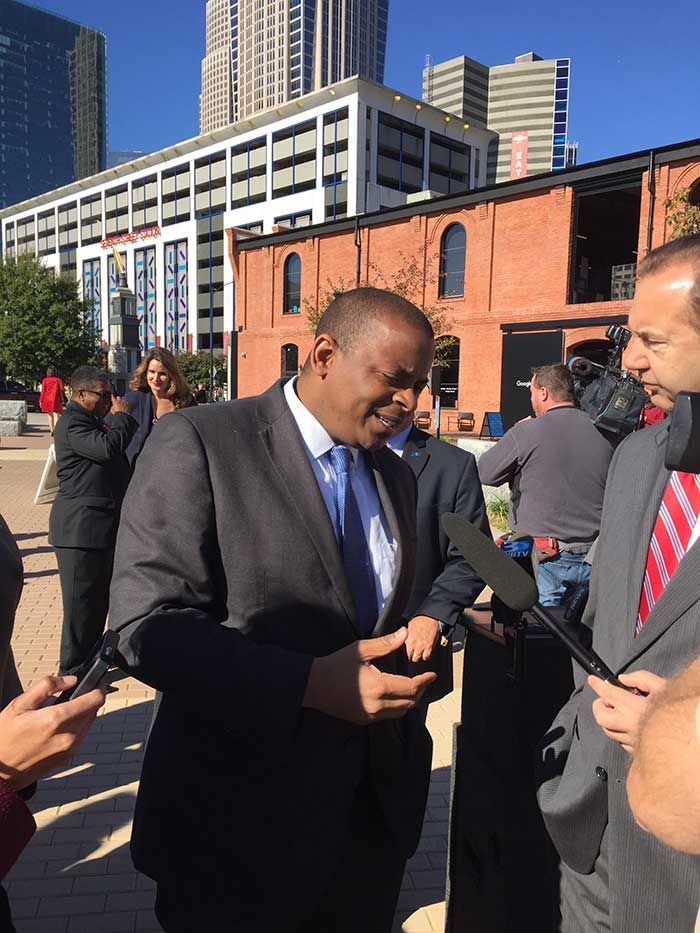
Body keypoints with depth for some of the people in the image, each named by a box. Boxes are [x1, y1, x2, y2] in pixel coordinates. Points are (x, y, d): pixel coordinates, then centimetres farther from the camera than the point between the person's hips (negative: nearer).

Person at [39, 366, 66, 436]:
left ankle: (52, 430, 15)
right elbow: (62, 390, -2)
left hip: (47, 399, 2)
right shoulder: (58, 380, 0)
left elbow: (43, 391, 2)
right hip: (56, 399, -2)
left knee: (50, 415, 16)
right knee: (56, 415, -7)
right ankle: (55, 427, -32)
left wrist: (41, 401, 5)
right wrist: (62, 400, 3)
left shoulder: (45, 380, 3)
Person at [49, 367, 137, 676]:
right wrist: (121, 416, -14)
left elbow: (117, 460, 23)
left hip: (102, 527, 10)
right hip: (80, 529, -10)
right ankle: (73, 672, 12)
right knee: (81, 603, 0)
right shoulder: (72, 422, -13)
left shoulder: (93, 421, 19)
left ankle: (89, 662, 31)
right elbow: (107, 448, -27)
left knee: (99, 600, 18)